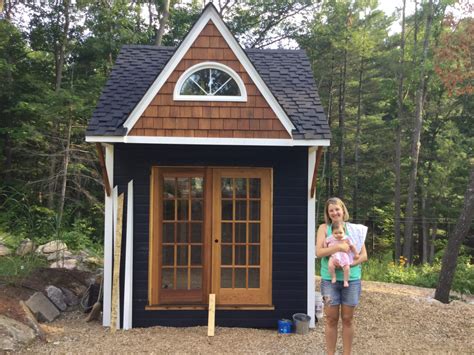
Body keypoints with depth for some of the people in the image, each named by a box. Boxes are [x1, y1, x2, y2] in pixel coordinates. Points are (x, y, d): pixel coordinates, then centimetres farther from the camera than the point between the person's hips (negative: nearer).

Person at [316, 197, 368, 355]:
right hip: (330, 279, -1)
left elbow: (364, 255, 3)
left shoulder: (354, 229, 5)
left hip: (351, 279, 1)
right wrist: (338, 247, -21)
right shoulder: (324, 228, 1)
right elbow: (319, 252, -9)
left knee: (347, 319, 9)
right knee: (331, 319, 5)